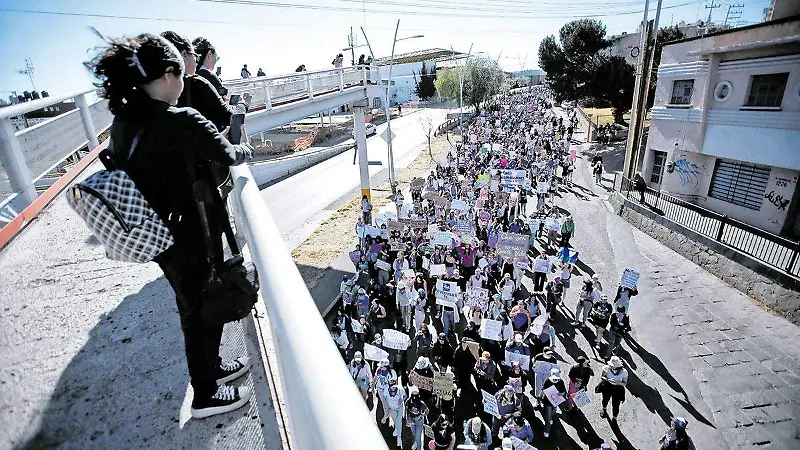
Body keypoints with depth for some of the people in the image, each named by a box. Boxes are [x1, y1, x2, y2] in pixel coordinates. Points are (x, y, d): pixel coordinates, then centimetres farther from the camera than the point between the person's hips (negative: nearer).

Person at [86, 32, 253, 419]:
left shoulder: (122, 122, 1)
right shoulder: (182, 122, -24)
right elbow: (228, 156, -12)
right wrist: (246, 148, 9)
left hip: (159, 237, 8)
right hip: (192, 238, -7)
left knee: (195, 306, 24)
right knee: (203, 310, 11)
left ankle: (210, 367, 46)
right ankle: (205, 395, 32)